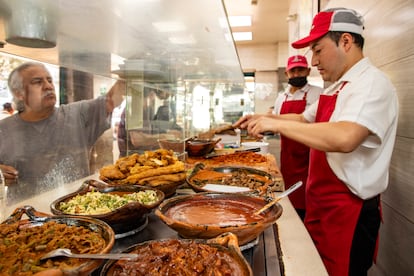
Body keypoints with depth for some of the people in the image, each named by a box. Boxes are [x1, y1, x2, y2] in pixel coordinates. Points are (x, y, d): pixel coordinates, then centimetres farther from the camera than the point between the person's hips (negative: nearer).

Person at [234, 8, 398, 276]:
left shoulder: (372, 83, -18)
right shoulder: (337, 88, 13)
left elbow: (345, 138, -36)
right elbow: (305, 118, 24)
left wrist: (276, 123, -27)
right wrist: (265, 118, 8)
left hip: (348, 213, -9)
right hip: (321, 204, 9)